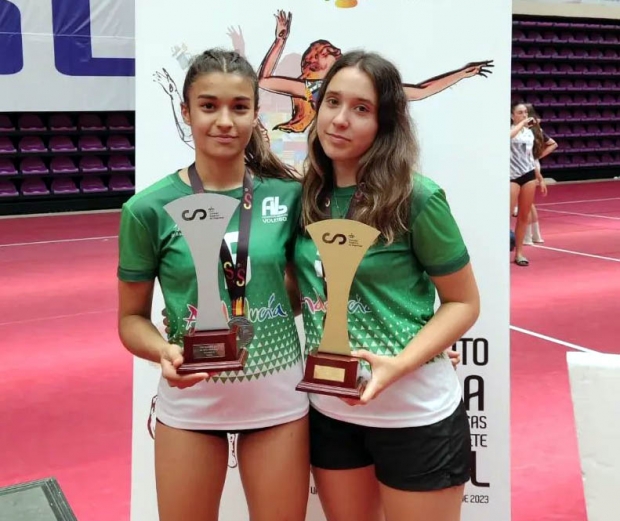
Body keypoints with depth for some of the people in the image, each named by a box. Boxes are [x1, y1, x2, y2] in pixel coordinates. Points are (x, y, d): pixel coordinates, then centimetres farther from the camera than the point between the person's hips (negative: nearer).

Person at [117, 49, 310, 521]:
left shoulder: (289, 194, -5)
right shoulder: (150, 208, -9)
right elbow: (132, 318, -1)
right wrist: (164, 352, -20)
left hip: (278, 394, 1)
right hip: (190, 398, -1)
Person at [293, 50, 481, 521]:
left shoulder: (416, 199, -14)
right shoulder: (308, 198, 1)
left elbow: (464, 302, -9)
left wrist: (399, 364, -21)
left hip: (415, 414, -5)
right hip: (330, 411, 5)